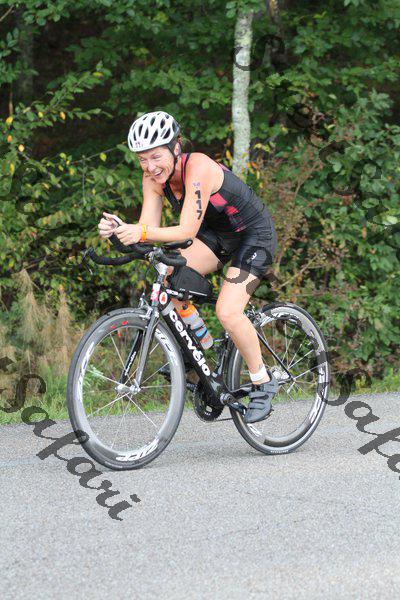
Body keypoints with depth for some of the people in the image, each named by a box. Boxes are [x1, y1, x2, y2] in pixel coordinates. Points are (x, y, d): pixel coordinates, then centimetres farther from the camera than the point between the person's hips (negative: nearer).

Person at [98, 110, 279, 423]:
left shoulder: (198, 167, -33)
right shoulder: (155, 176, -11)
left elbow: (187, 231, -38)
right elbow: (149, 227, -16)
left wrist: (143, 233, -52)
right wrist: (119, 229, -37)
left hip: (255, 234, -7)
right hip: (217, 234, 7)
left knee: (227, 311, -23)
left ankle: (263, 382, -1)